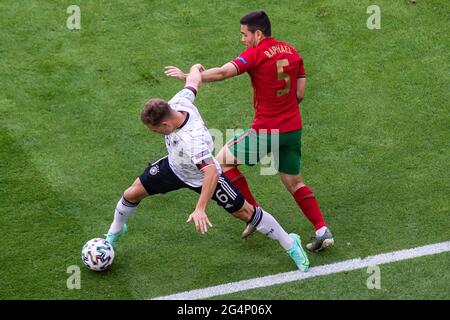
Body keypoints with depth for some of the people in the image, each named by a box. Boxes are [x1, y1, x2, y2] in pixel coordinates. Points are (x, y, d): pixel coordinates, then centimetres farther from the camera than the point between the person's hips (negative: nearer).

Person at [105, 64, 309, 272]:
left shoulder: (193, 139, -47)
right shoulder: (177, 103, -29)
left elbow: (212, 172, -54)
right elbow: (193, 81, -8)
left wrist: (200, 209, -59)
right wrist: (195, 70, 16)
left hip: (202, 175, -6)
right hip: (174, 166, 7)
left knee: (245, 212, 3)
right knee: (131, 195, 7)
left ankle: (290, 244, 21)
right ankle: (114, 234, 37)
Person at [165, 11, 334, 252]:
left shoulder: (255, 54, -12)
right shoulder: (291, 52, 9)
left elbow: (222, 73, -24)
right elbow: (299, 94, 11)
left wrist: (187, 77, -19)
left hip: (265, 130, -7)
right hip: (293, 128, 7)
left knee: (223, 159, 9)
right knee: (294, 183, 19)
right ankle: (322, 231, 7)